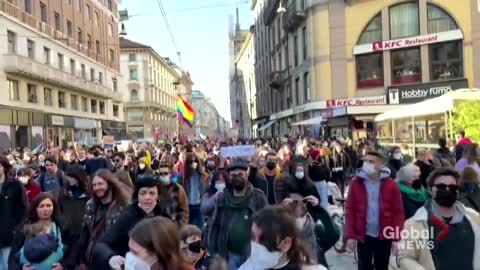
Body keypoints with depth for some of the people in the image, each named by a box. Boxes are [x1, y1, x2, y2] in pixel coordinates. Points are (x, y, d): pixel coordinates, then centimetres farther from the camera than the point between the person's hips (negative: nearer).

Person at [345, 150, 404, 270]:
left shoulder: (391, 184, -6)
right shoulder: (356, 183, -5)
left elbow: (398, 212, -4)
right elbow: (350, 210, -4)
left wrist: (397, 237, -8)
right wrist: (350, 235, -9)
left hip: (384, 236, 0)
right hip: (363, 235, 0)